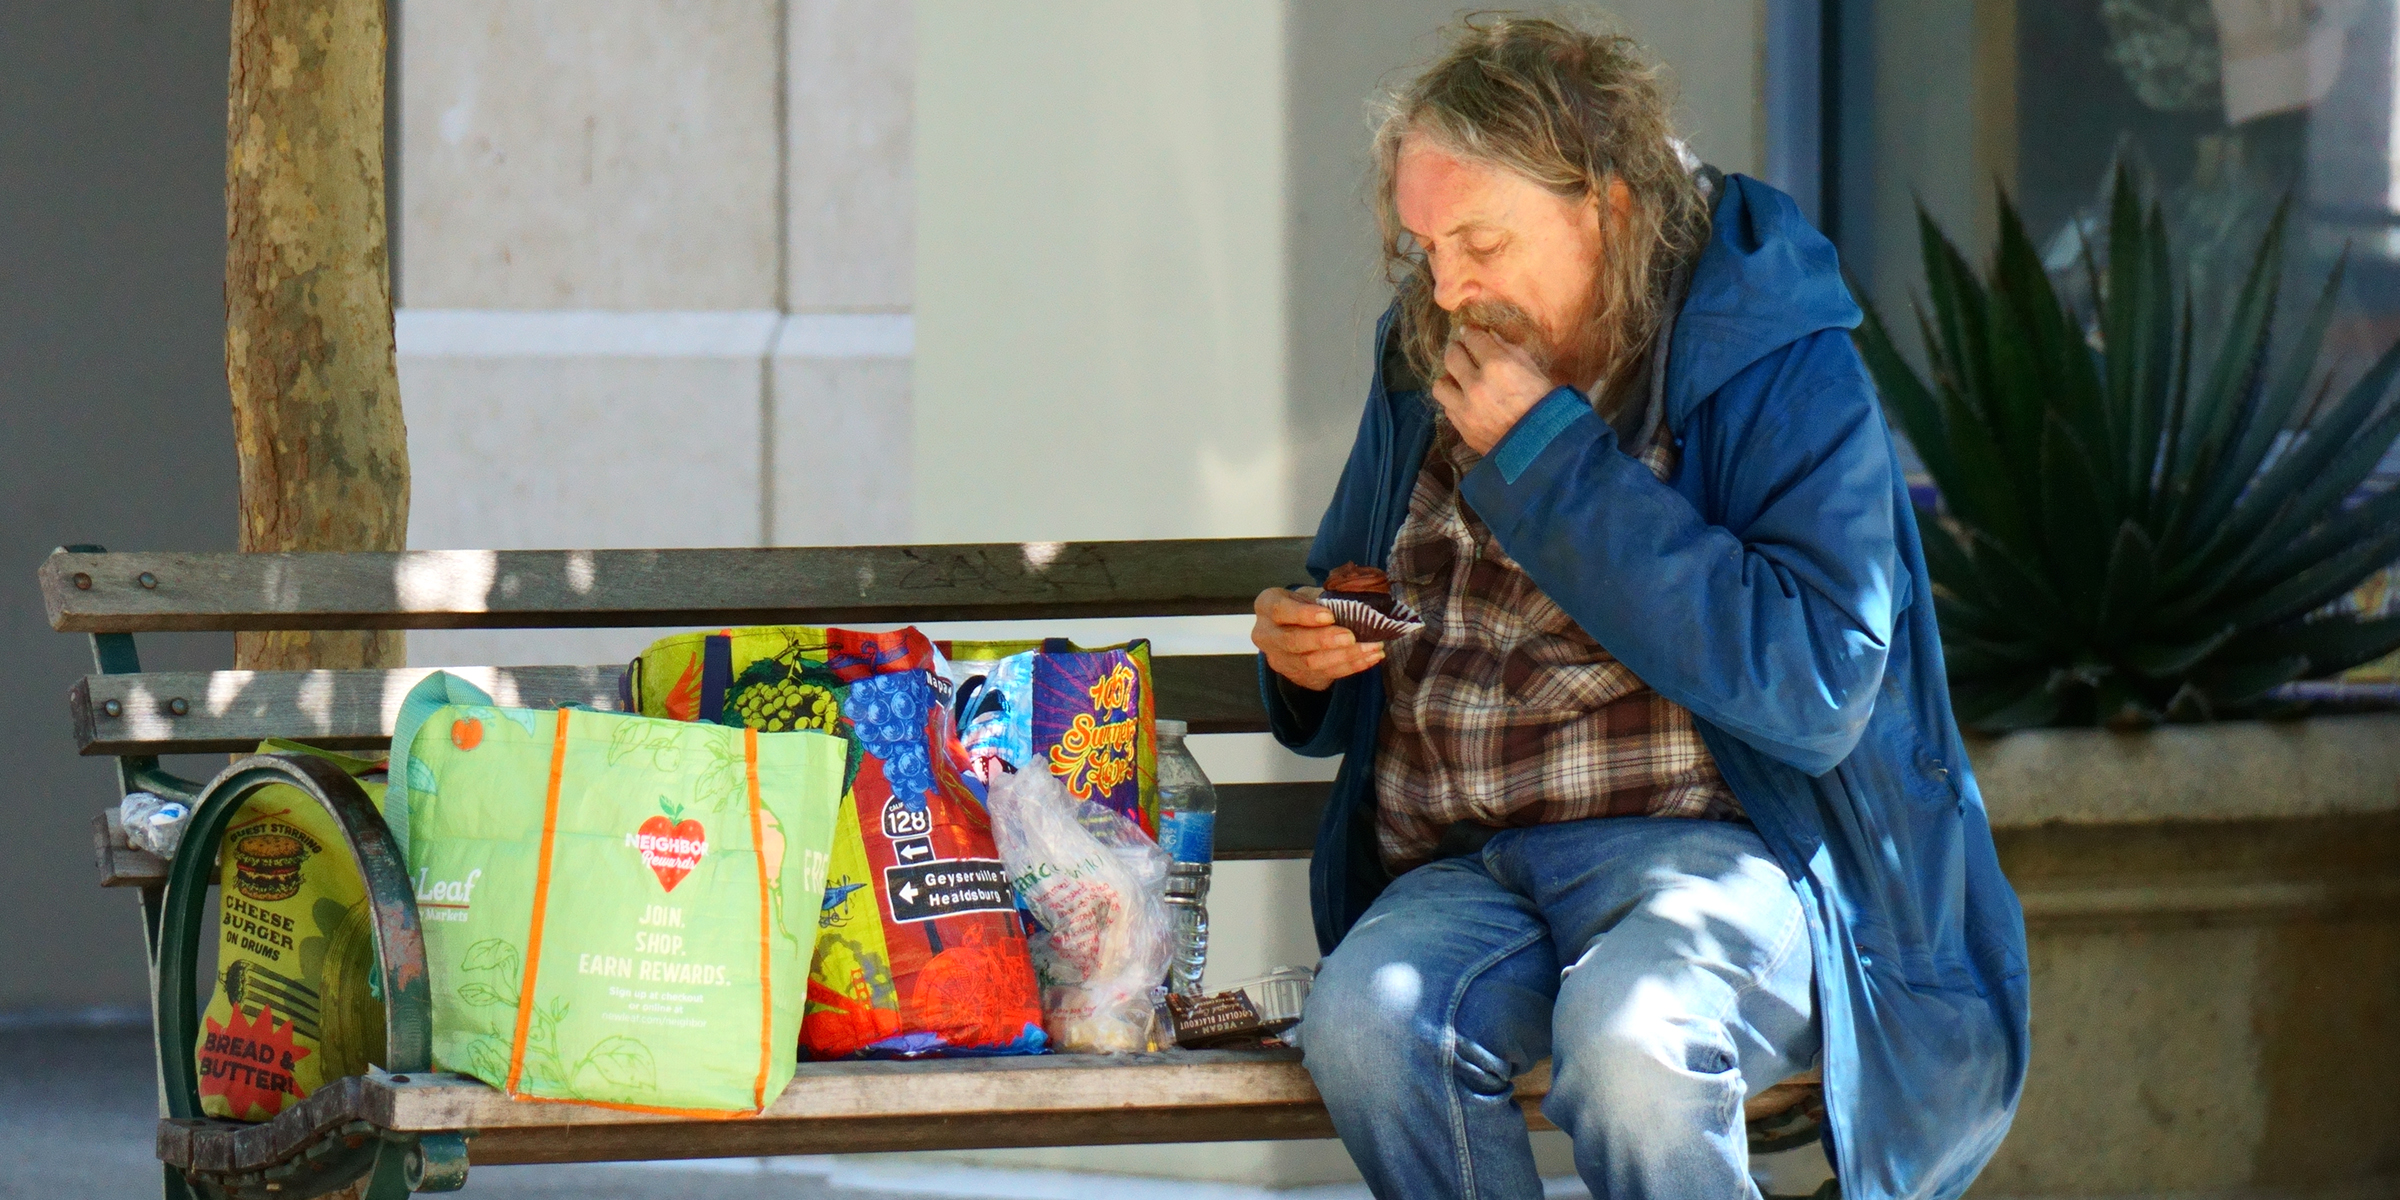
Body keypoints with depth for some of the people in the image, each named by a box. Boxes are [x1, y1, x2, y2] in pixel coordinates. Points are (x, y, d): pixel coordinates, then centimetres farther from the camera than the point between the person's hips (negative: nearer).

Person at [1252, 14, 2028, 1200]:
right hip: (1460, 874, 5)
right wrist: (1304, 658, 3)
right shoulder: (1423, 368, 14)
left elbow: (1813, 689, -19)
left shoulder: (1780, 369, -5)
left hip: (1713, 847, -5)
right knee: (1365, 1021, -30)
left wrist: (1545, 456, -16)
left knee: (1630, 1036, -38)